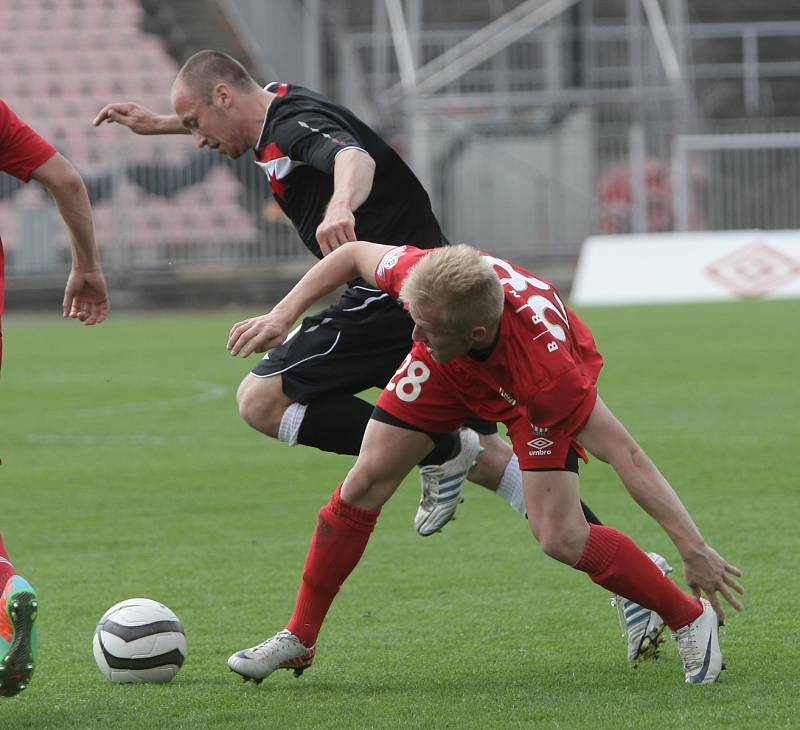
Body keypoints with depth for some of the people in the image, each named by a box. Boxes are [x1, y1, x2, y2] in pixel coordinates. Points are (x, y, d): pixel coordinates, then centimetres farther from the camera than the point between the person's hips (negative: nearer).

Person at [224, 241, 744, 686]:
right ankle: (298, 640, 16)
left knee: (561, 537, -19)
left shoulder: (547, 369, -47)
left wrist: (694, 548, -40)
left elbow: (624, 454, -42)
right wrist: (282, 316, -16)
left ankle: (692, 619, 3)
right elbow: (354, 254, -15)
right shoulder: (422, 275, -39)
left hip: (533, 397, -4)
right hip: (450, 371, 4)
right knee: (366, 483, -1)